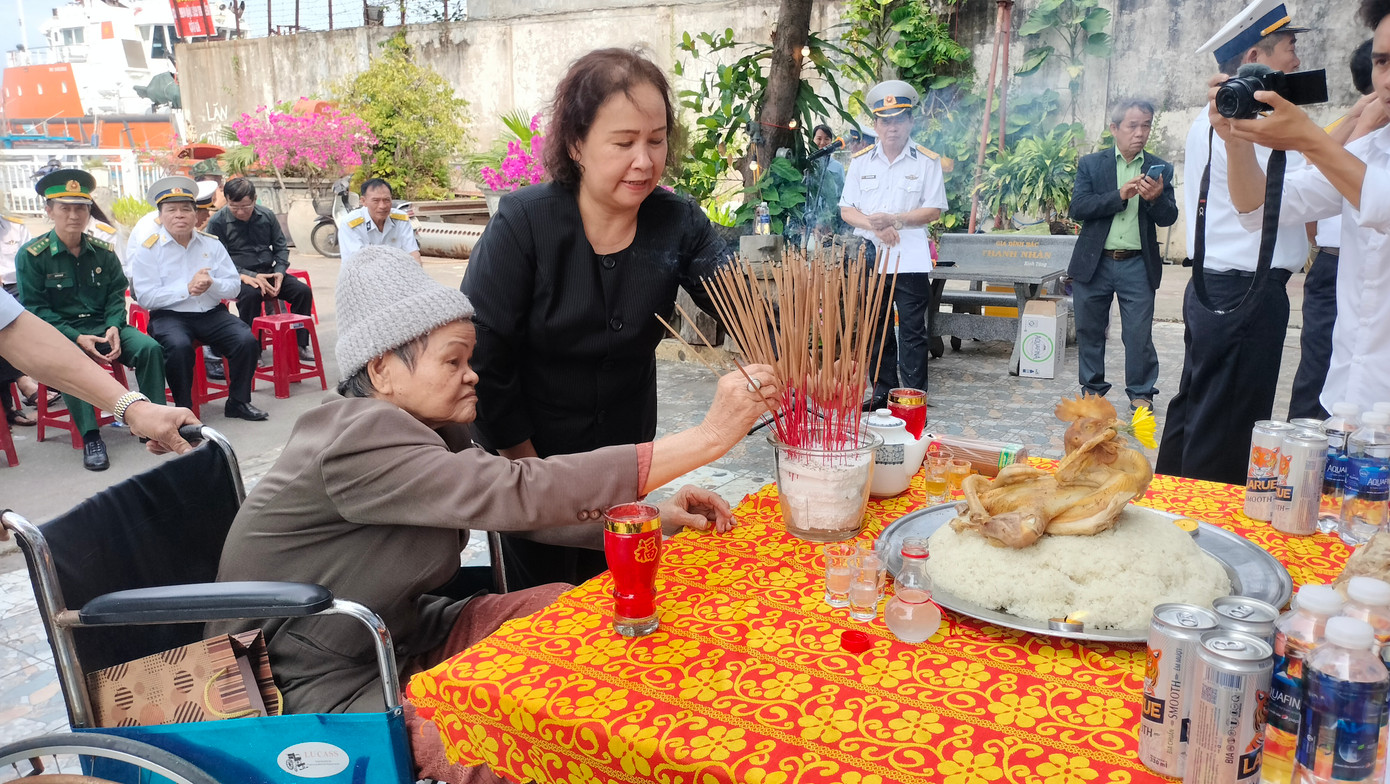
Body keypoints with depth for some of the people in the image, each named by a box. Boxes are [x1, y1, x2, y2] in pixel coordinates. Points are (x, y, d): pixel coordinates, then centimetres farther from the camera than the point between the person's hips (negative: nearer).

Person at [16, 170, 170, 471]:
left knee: (150, 348, -23)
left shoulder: (103, 251, 8)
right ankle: (90, 437, -31)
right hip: (60, 332, -4)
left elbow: (117, 295, 7)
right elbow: (34, 308, -7)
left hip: (104, 326, 4)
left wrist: (113, 328, -14)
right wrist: (77, 338, -20)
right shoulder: (32, 254, -4)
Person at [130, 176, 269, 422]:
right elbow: (145, 297, -10)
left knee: (247, 341, -21)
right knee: (179, 346, -34)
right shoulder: (148, 250, 0)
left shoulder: (212, 244, 10)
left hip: (211, 312, 3)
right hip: (169, 316, -3)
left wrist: (211, 284, -17)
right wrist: (187, 288, -18)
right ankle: (183, 409, -16)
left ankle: (238, 402, -2)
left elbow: (234, 287, 4)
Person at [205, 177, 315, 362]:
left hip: (268, 272, 4)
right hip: (240, 276, -4)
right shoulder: (217, 222, -3)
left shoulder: (267, 216, 8)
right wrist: (250, 276, -19)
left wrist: (279, 271, -4)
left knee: (303, 291, -16)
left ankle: (300, 345, -5)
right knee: (251, 294, -37)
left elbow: (281, 246, 16)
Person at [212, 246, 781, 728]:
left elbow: (514, 509, -1)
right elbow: (519, 494, -35)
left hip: (398, 639, 9)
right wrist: (709, 437, -35)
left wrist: (655, 519, -16)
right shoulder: (360, 441, -27)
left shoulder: (429, 429, 2)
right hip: (320, 692, -8)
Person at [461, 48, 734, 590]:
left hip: (625, 458, 3)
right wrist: (523, 458, -13)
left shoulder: (677, 223, -10)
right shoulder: (524, 222, -21)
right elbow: (481, 355, -18)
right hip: (532, 455, -3)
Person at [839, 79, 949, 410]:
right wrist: (874, 226, -12)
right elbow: (846, 209, 7)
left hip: (910, 257, -3)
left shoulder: (927, 161, 2)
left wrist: (894, 220, -16)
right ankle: (883, 391, 18)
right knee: (876, 327, 8)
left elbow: (934, 210, -3)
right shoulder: (861, 161, 10)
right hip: (870, 254, 3)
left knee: (912, 330, -3)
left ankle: (915, 395, 3)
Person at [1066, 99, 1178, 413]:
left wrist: (1156, 198, -19)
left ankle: (1141, 393, 14)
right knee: (1089, 331, 8)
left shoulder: (1159, 169, 7)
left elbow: (1168, 218, 2)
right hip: (1094, 263, 0)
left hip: (1138, 265, 0)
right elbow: (1078, 207, -7)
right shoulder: (1090, 164, 5)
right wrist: (1120, 195, -18)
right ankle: (1092, 389, 22)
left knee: (1139, 335, 1)